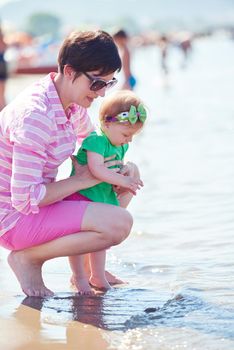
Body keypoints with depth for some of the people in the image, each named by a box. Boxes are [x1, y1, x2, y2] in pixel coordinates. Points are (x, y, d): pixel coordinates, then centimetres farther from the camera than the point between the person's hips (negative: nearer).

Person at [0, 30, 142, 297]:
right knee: (119, 223, -24)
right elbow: (25, 199, -29)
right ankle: (27, 258, -8)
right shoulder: (35, 115, -27)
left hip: (35, 203, 10)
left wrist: (127, 167, 1)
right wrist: (81, 179, -17)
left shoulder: (74, 104, 2)